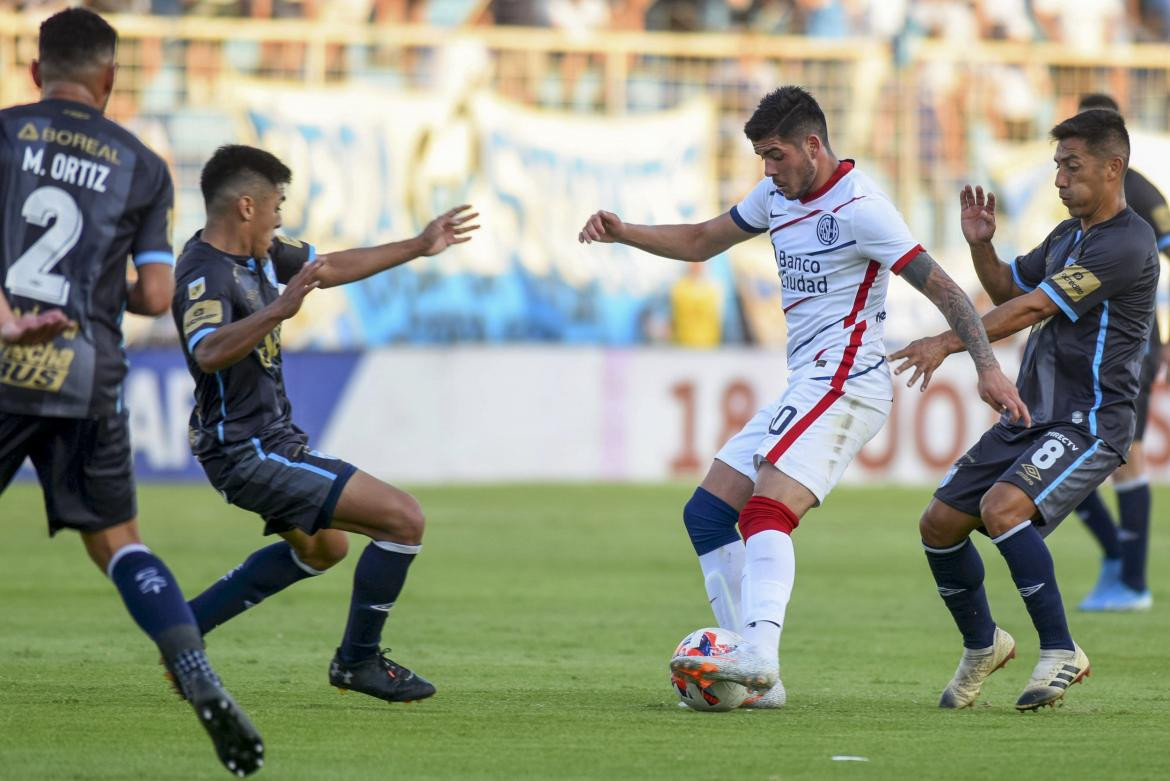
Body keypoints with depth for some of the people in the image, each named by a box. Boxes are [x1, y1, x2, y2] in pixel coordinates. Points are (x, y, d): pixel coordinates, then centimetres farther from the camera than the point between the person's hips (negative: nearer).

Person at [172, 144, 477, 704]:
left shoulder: (258, 254, 6)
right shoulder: (205, 274, -24)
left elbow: (330, 268, 21)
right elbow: (209, 353, -43)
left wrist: (420, 247, 24)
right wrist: (278, 310, -55)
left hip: (271, 440, 11)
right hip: (249, 451, -11)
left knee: (323, 547, 34)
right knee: (403, 519, -13)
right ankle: (358, 661, 1)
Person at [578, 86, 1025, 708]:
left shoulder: (857, 206, -13)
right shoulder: (779, 196, 14)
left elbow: (940, 286, -16)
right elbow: (701, 242, 25)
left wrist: (987, 367, -25)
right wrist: (622, 233, 10)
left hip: (844, 383, -10)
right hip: (805, 388, 10)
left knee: (765, 513, -27)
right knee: (705, 516, 6)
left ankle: (758, 656, -43)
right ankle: (756, 678, 0)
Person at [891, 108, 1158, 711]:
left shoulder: (1126, 243, -16)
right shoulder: (1067, 237, 15)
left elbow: (1033, 307, -23)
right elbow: (1008, 288, 28)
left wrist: (948, 343, -26)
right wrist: (981, 247, 8)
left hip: (1090, 423, -9)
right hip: (1031, 416, 9)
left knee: (1003, 507, -31)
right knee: (939, 523, 4)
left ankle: (1060, 653, -19)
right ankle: (982, 646, 27)